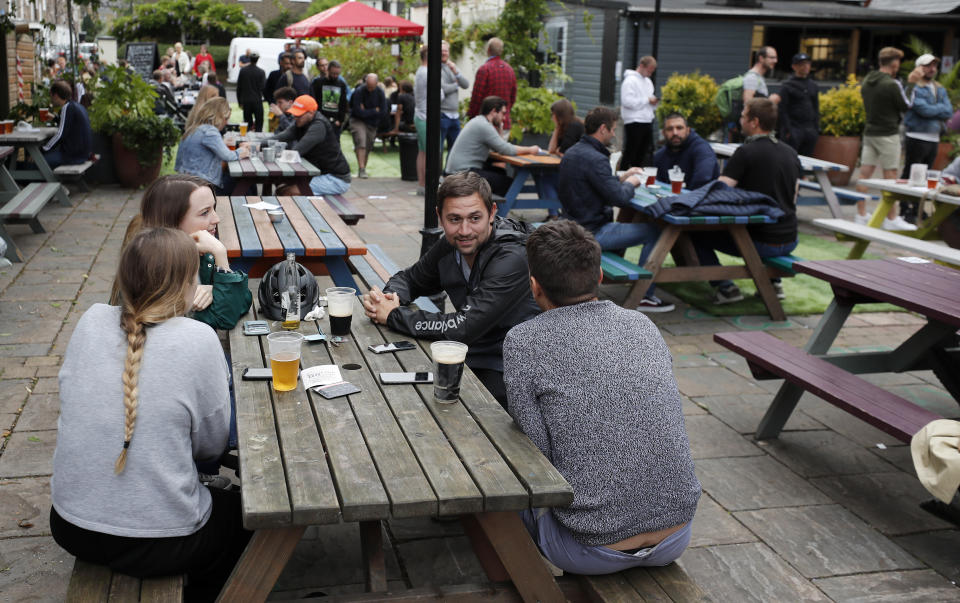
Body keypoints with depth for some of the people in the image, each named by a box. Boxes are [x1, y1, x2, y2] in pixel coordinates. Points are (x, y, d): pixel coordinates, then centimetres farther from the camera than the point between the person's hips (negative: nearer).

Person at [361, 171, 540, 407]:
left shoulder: (512, 259, -23)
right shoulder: (449, 246, 1)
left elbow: (464, 328, -29)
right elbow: (408, 278, 19)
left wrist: (393, 315, -19)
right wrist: (390, 297, -6)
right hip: (470, 358, 7)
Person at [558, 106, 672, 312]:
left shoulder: (572, 152, 10)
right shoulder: (595, 159, -22)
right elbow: (619, 198, -21)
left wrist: (621, 178, 17)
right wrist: (630, 184, -1)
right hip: (592, 233, -10)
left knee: (621, 224, 33)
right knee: (654, 232, -5)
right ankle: (643, 296, 3)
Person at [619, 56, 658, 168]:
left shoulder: (648, 81, 19)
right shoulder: (630, 80, -8)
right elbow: (627, 101, -18)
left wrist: (654, 101, 5)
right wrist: (647, 100, -15)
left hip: (647, 121, 8)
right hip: (634, 122, -8)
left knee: (643, 153, 10)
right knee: (630, 152, -5)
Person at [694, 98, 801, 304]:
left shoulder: (747, 152, -14)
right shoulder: (791, 153, 9)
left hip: (762, 242, -7)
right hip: (790, 241, 7)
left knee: (698, 236, 7)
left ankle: (725, 288, 0)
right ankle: (773, 283, 28)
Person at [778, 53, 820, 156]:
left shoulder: (813, 86, 15)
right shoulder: (787, 86, -3)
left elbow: (816, 108, 18)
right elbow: (783, 110, -7)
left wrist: (817, 129, 8)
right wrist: (787, 130, -14)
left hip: (810, 131, 6)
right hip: (794, 129, -5)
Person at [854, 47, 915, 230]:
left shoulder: (867, 81, 7)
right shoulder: (892, 84, -15)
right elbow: (906, 107, -7)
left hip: (869, 131, 7)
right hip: (888, 134, -7)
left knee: (865, 173, 7)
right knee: (890, 176, 0)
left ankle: (861, 215, 10)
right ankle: (892, 219, 5)